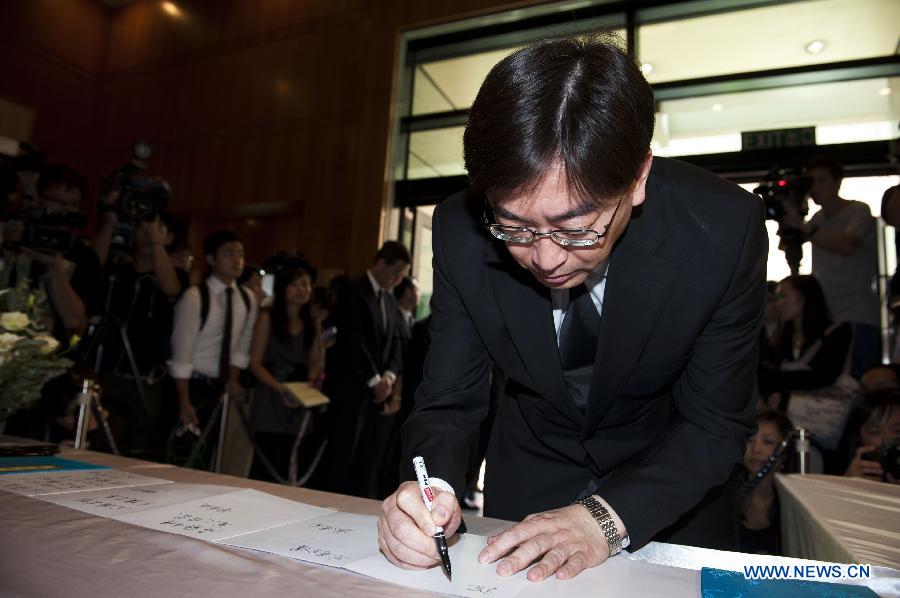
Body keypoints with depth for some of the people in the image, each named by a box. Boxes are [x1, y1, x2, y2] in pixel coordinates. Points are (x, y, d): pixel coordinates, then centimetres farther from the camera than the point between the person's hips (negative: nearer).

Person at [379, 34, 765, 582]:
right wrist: (432, 490, -35)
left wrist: (605, 518, -33)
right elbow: (450, 402, -15)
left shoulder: (723, 229, -27)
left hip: (666, 486, 0)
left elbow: (716, 426, -19)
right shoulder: (463, 231, -23)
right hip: (528, 475, 1)